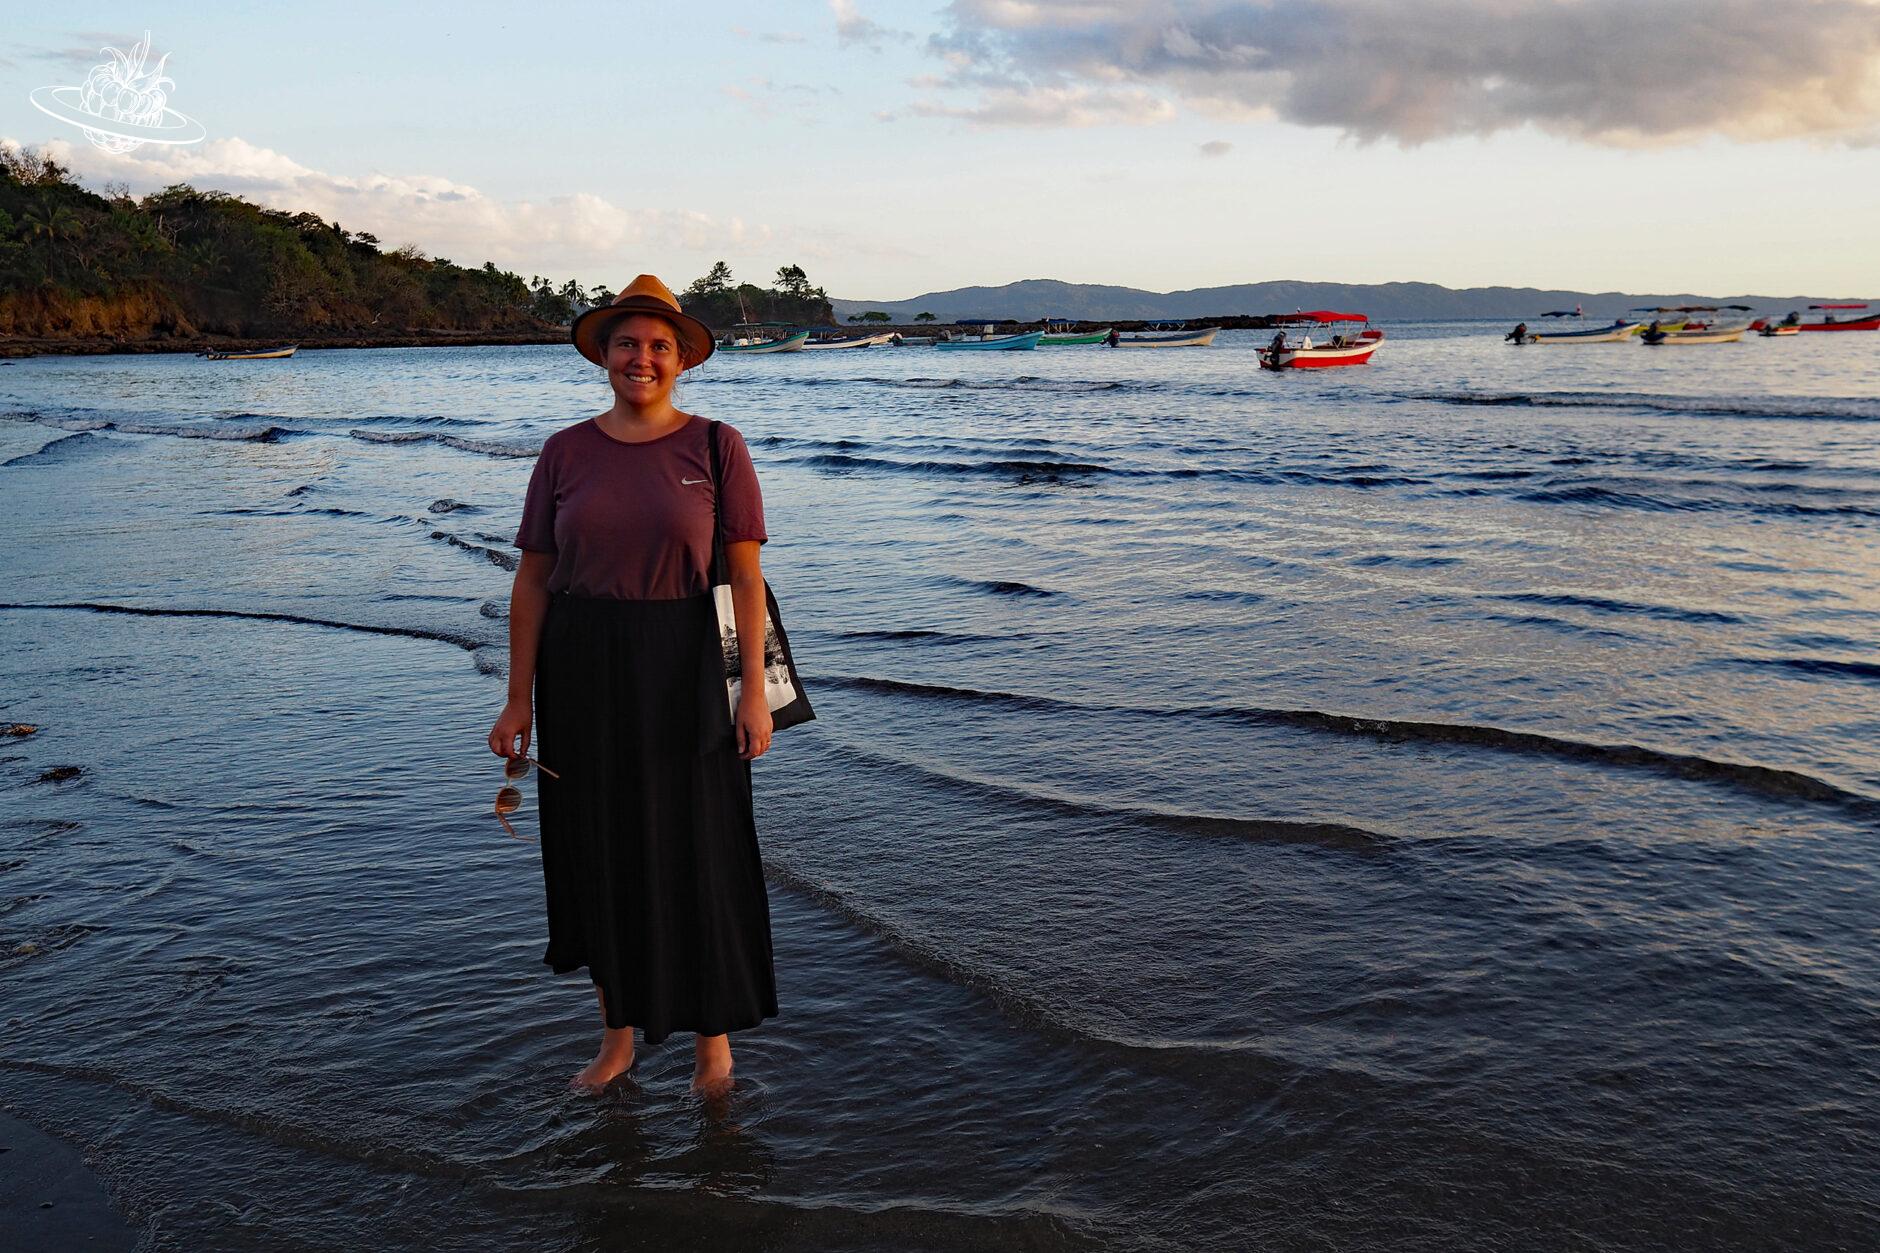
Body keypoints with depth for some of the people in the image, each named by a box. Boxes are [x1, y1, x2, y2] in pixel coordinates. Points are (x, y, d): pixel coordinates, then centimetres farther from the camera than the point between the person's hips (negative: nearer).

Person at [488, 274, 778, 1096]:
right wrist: (518, 699, 1)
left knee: (697, 847, 4)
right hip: (581, 671, 2)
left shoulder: (715, 447, -2)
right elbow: (533, 578, 4)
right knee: (597, 849, 11)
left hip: (681, 665, -2)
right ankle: (617, 1034, 29)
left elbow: (745, 574, -4)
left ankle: (714, 1033, 23)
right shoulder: (565, 454, 3)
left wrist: (754, 690, -10)